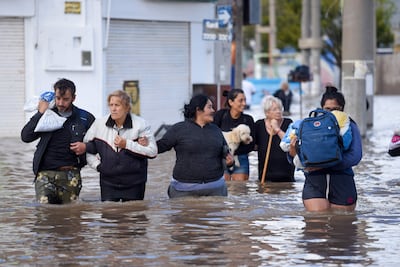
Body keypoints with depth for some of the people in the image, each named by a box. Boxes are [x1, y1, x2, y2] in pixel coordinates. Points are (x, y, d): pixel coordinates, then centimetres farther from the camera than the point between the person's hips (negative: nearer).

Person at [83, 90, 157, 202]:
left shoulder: (140, 124, -7)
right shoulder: (99, 124, 0)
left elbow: (152, 151, -12)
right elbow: (87, 147, 12)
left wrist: (127, 144, -17)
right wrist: (97, 165, 1)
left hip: (134, 183, -2)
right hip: (108, 182, 2)